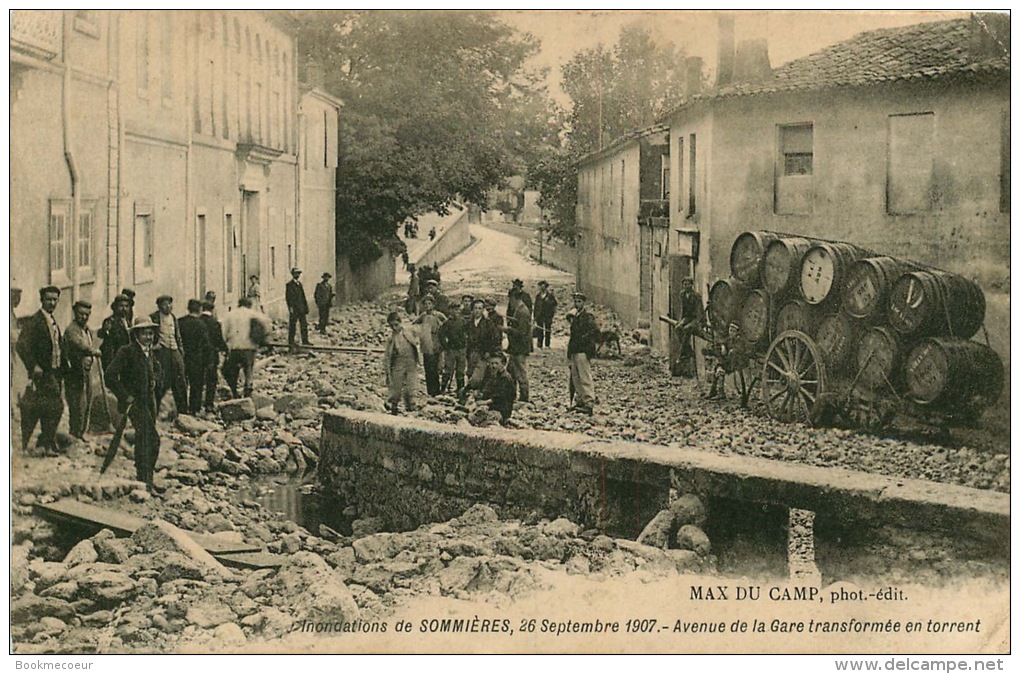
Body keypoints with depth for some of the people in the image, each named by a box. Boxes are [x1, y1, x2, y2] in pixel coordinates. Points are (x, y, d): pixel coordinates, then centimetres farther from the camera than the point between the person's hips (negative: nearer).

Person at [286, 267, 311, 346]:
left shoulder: (299, 284, 17)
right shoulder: (289, 284, -6)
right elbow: (289, 297, -11)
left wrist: (306, 307, 14)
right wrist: (290, 307, -18)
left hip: (301, 308, 7)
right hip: (294, 309, -7)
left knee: (304, 325, 6)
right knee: (292, 325, -2)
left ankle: (305, 340, 10)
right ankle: (291, 341, 4)